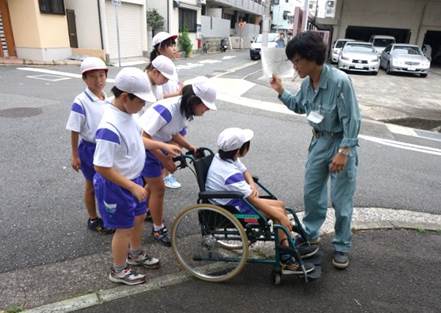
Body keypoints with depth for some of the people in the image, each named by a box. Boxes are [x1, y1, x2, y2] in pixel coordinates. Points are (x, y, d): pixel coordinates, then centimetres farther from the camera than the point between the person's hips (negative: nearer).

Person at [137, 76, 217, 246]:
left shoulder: (184, 110, -6)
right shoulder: (166, 110, -33)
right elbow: (144, 137, -31)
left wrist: (190, 147, -8)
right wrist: (164, 159, -27)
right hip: (143, 148, -9)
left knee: (153, 184, 23)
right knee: (158, 188, -1)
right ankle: (158, 229, 19)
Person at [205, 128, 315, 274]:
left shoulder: (224, 157, -5)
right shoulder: (231, 174, -31)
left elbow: (245, 171, 11)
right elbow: (254, 200, -27)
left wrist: (252, 185, -12)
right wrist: (281, 217, -20)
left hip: (234, 199, 9)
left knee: (280, 205, 7)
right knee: (279, 212, -11)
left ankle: (287, 246, 13)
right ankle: (286, 259, 2)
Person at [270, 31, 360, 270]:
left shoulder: (340, 81, -25)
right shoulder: (307, 83, -4)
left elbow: (352, 120, -20)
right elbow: (299, 107, 16)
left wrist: (343, 152, -23)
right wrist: (281, 92, 2)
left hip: (342, 143, -6)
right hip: (319, 141, 6)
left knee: (341, 200, 4)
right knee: (311, 192, 15)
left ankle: (342, 247, 24)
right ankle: (310, 232, 36)